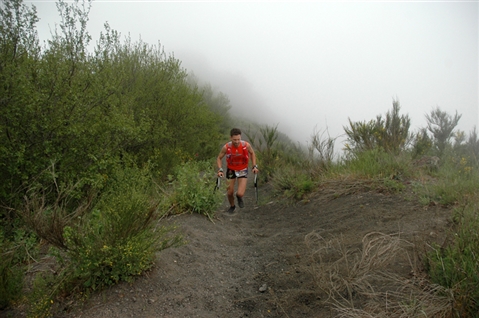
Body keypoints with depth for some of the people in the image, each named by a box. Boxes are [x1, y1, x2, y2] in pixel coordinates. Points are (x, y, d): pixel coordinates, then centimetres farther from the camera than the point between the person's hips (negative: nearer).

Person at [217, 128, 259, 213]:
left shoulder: (246, 145, -24)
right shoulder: (226, 147, -24)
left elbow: (252, 153, 0)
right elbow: (219, 158, -5)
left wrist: (254, 166, -5)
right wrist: (220, 170, -17)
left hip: (242, 170, -1)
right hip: (231, 170, 1)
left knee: (240, 194, -15)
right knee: (230, 193, 10)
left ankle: (239, 198, 25)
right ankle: (232, 206, 43)